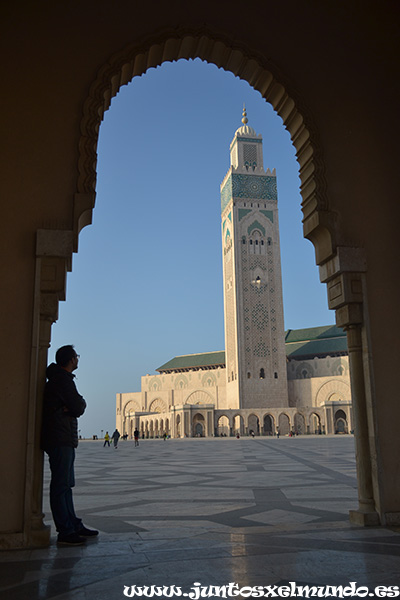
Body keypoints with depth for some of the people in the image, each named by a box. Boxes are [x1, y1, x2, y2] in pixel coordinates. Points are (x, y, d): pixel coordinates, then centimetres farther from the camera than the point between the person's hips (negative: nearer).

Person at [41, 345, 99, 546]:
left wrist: (71, 407, -6)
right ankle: (65, 532, -2)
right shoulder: (63, 380, -14)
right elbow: (79, 408, -18)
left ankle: (74, 525, 22)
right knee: (60, 485, -6)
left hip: (65, 439, 11)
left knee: (66, 484, 14)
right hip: (60, 440, -11)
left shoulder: (58, 378, 19)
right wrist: (80, 404, 2)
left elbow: (76, 407, 14)